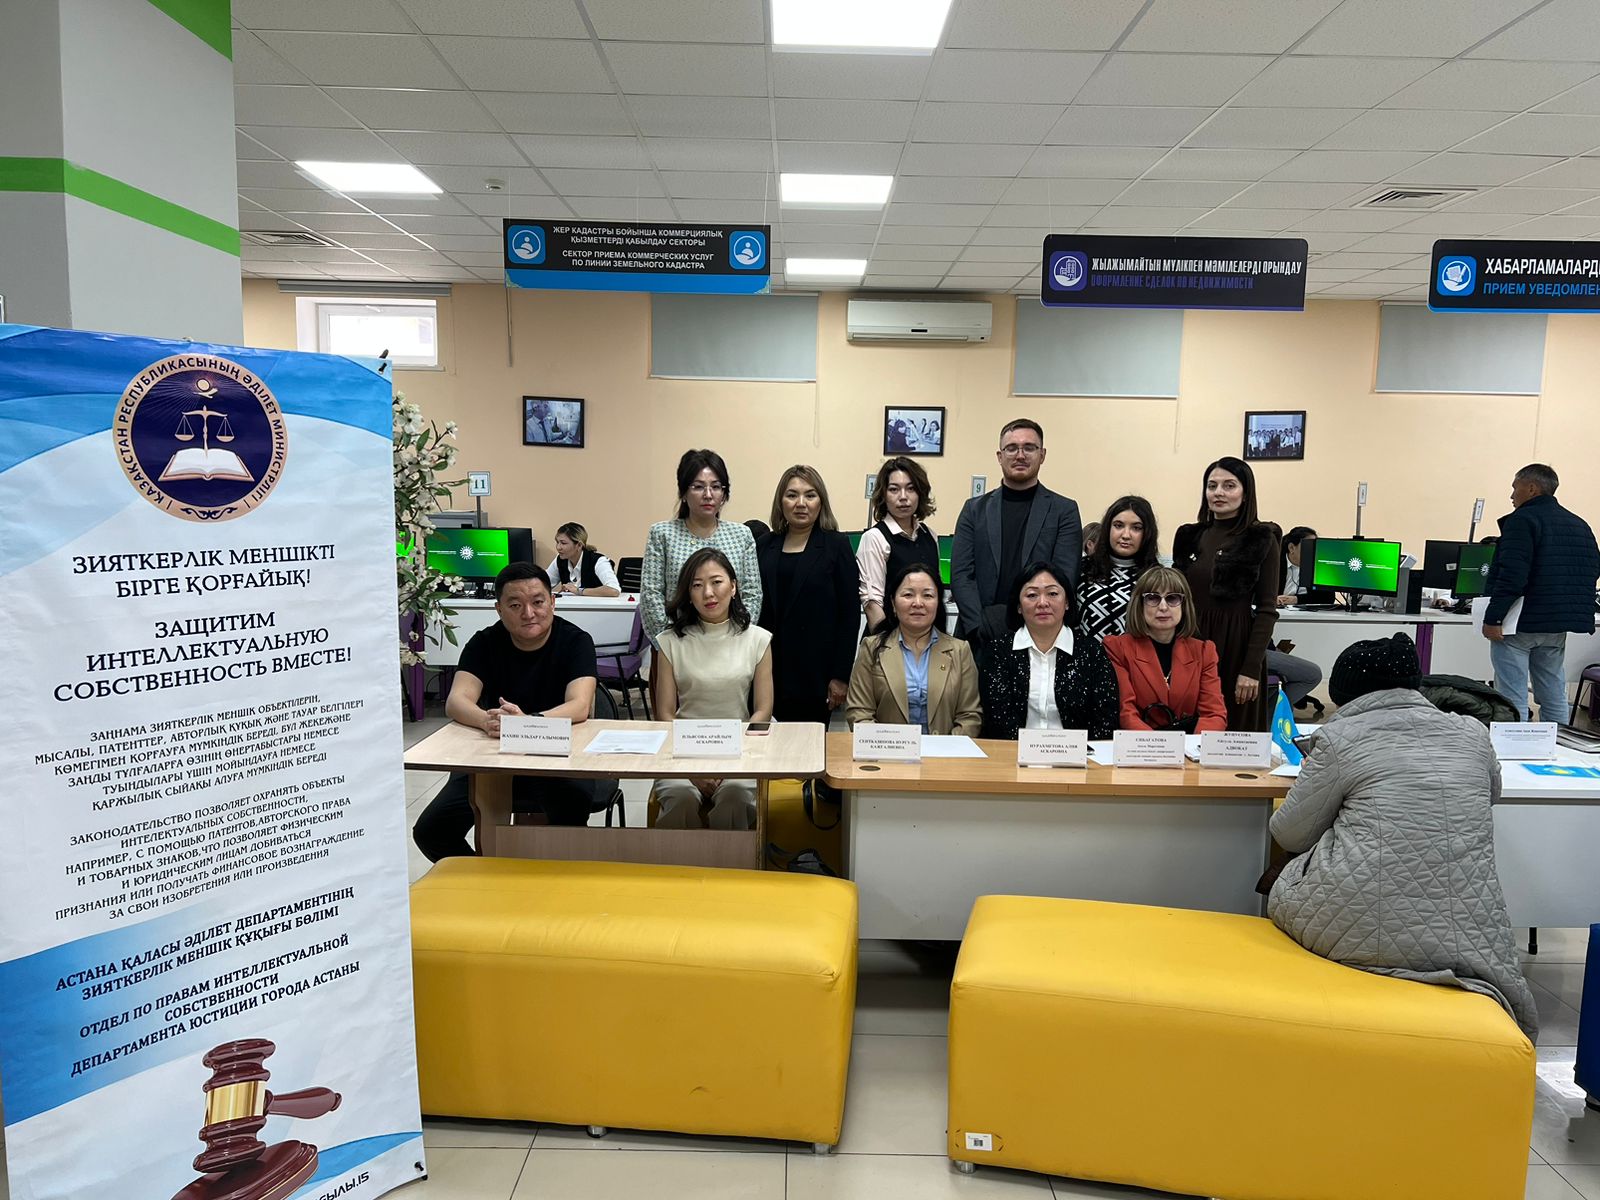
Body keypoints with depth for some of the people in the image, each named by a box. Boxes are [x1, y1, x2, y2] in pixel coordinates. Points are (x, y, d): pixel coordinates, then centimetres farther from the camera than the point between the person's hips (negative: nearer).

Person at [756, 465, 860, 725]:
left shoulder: (836, 546, -1)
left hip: (815, 672, -3)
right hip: (770, 667, 3)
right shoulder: (765, 546, 9)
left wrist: (841, 676, -8)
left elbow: (850, 613, -4)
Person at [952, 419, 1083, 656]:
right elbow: (961, 574, 3)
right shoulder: (975, 509, 11)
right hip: (981, 641, 1)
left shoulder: (1064, 511, 6)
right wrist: (981, 626, -11)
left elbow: (1063, 579, -3)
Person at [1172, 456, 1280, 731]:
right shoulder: (1189, 535, 9)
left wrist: (1252, 667, -13)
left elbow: (1267, 610, -7)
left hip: (1236, 645, -4)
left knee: (1235, 730, 4)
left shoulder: (1262, 539, -4)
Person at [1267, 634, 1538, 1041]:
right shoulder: (1471, 732, 10)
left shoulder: (1339, 737, -1)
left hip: (1363, 928, -5)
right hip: (1466, 937, 5)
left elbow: (1291, 835, 6)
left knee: (1287, 880, 22)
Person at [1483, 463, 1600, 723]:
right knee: (1554, 698, 14)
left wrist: (1492, 618, -20)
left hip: (1522, 623, -8)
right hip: (1558, 627, 8)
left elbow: (1512, 575, -21)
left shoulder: (1522, 520, -12)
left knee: (1512, 701, -4)